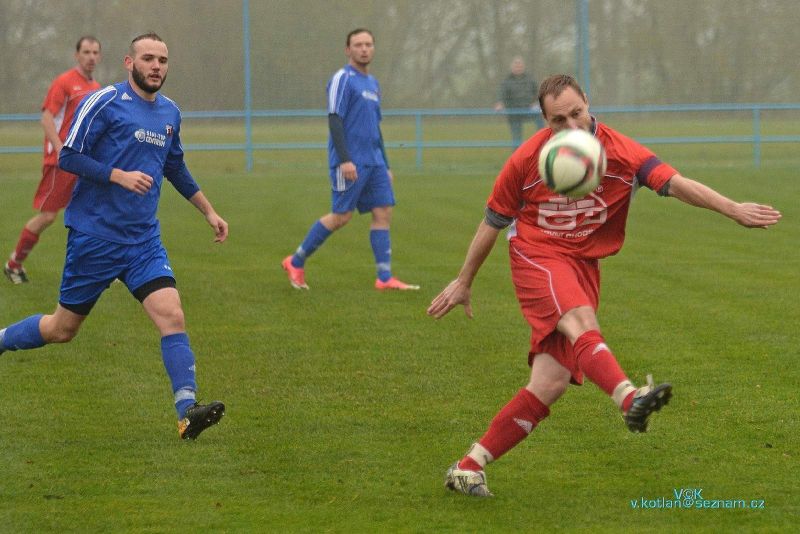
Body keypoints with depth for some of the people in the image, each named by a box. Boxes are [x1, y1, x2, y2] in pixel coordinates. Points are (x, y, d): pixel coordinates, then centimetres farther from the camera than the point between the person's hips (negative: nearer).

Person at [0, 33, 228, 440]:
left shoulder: (169, 113, 12)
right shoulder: (104, 102, -9)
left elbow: (176, 169, 28)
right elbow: (68, 157, -13)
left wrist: (209, 212, 28)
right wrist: (120, 176, -22)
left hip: (144, 240, 5)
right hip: (93, 235, -5)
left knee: (172, 316, -14)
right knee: (62, 328, 5)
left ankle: (187, 413, -19)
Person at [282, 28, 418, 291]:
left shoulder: (373, 83, 18)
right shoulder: (342, 79, -7)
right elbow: (334, 121, -14)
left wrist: (385, 166, 22)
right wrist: (345, 160, -22)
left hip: (374, 162, 8)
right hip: (350, 162, -8)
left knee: (383, 213, -1)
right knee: (341, 216, -7)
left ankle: (384, 278, -1)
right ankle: (295, 263, 6)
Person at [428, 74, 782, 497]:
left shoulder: (620, 152, -9)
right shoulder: (526, 160, -9)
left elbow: (675, 183, -22)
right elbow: (492, 222, 5)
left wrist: (732, 209, -37)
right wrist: (463, 282, 12)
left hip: (584, 265, 3)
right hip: (536, 256, -2)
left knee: (551, 384, -7)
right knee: (581, 322, -34)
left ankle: (468, 468, 2)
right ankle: (630, 398, -60)